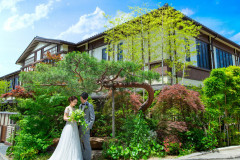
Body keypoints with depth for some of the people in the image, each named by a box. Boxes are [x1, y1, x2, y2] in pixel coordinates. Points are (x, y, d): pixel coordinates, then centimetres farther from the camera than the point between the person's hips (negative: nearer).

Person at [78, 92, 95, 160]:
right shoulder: (80, 105, 13)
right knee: (81, 143, 13)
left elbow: (92, 118, -12)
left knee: (86, 143, 0)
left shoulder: (90, 106, -11)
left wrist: (88, 127, -17)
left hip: (86, 127, -7)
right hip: (80, 127, 7)